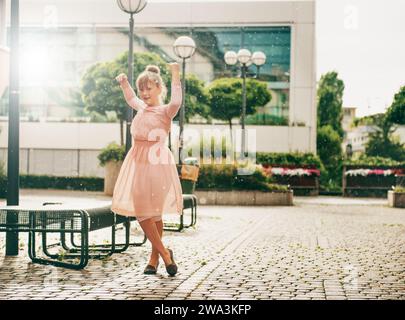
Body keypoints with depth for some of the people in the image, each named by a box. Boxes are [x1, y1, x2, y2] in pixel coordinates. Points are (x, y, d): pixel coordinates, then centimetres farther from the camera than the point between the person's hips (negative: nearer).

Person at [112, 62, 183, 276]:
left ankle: (156, 256, 10)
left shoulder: (165, 111, -8)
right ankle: (163, 254, 13)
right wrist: (124, 83, 28)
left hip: (156, 162, -7)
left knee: (153, 212, -3)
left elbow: (176, 102, -32)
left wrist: (175, 75, -29)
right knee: (141, 211, 4)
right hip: (138, 163, 7)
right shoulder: (142, 107, 15)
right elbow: (131, 99, 38)